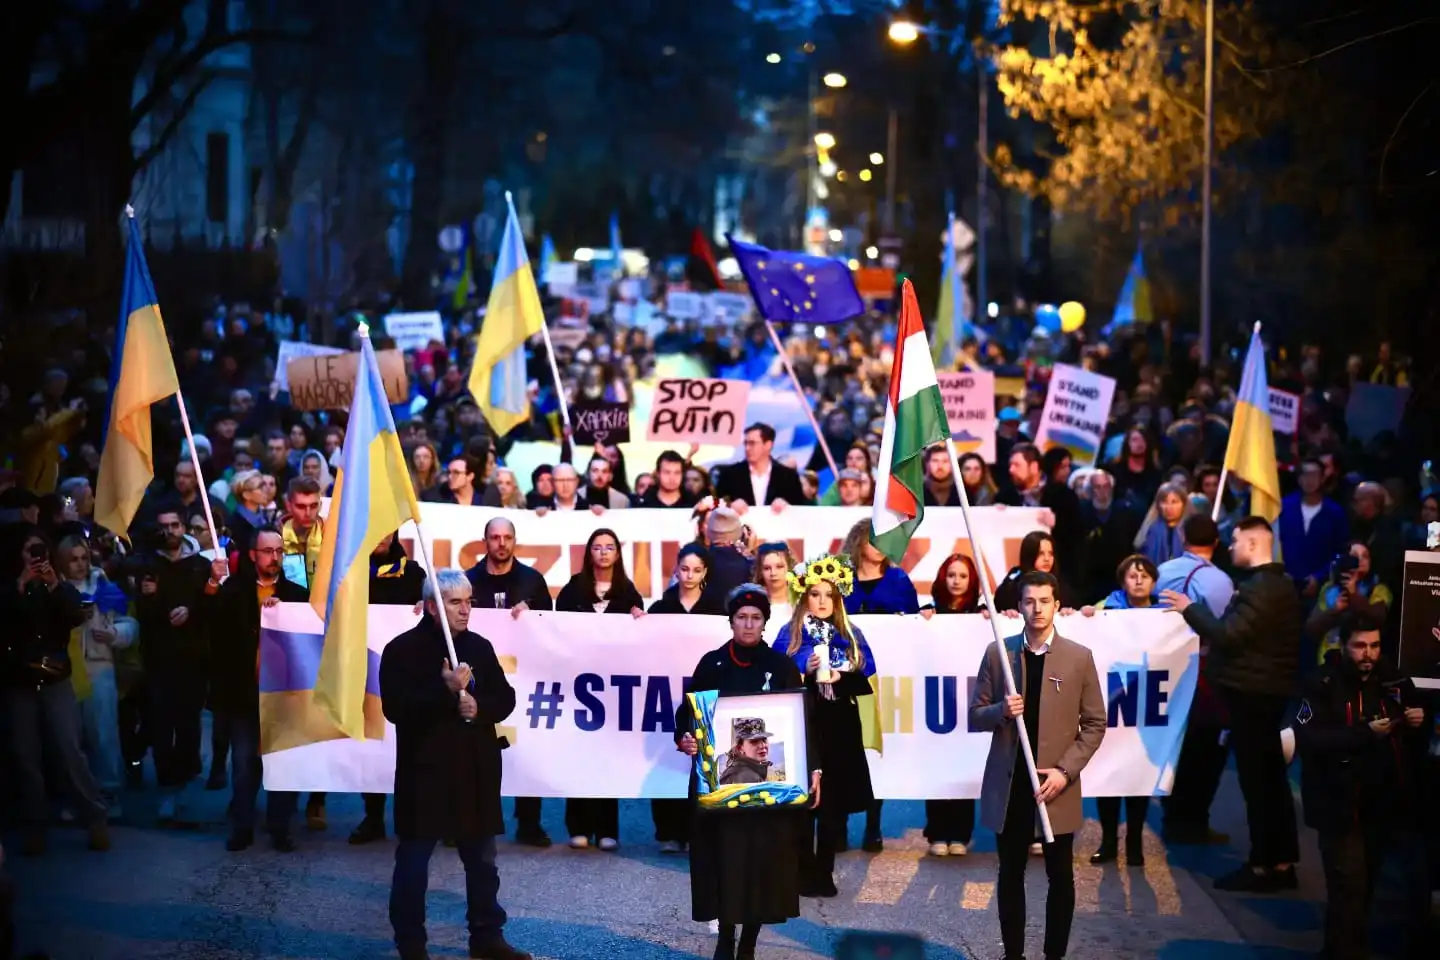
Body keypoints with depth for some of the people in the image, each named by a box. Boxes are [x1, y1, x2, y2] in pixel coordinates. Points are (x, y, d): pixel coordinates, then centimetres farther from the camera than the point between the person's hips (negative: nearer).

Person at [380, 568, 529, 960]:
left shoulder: (479, 647, 9)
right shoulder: (403, 649, -8)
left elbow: (505, 699, 9)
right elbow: (395, 708, -18)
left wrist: (479, 707, -13)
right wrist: (446, 691, -26)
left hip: (476, 769, 5)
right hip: (425, 770, -5)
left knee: (482, 857, 12)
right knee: (414, 859, 1)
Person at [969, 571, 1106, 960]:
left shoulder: (1079, 658, -2)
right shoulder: (997, 653, 1)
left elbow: (1094, 724, 0)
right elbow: (976, 717, 5)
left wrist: (1066, 771, -11)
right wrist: (1001, 711, -18)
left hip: (1056, 786, -1)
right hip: (1008, 784, 1)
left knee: (1060, 877, 6)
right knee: (1011, 875, 8)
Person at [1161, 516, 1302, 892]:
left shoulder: (1259, 588, -19)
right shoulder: (1279, 584, 14)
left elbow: (1229, 635, -24)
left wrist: (1190, 609, -14)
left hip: (1250, 692, -10)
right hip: (1269, 690, 10)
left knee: (1256, 781, -6)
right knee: (1272, 778, 12)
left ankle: (1262, 866, -2)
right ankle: (1281, 863, 16)